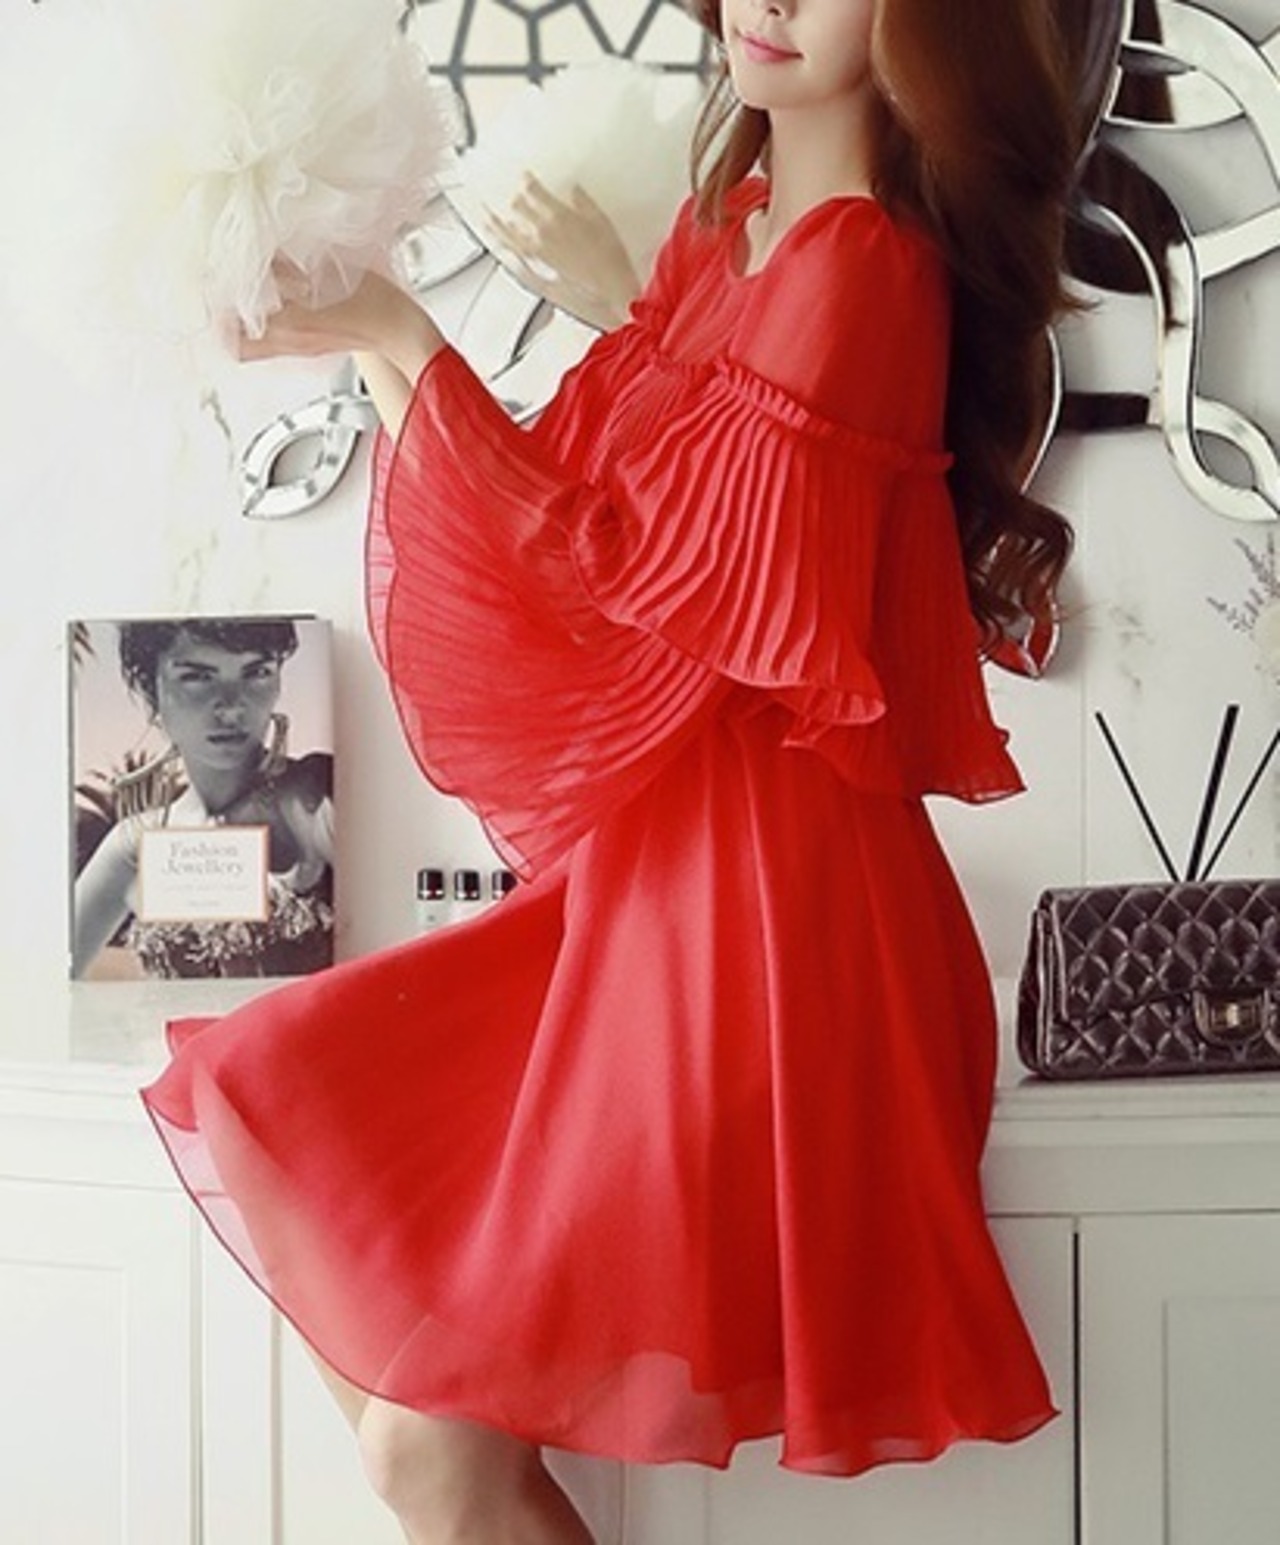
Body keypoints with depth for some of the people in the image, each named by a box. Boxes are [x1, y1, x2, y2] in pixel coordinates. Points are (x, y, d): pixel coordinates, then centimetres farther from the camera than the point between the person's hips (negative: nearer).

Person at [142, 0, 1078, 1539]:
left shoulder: (864, 268, -16)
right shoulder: (728, 228, 12)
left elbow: (627, 572, -18)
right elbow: (571, 494, 8)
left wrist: (391, 338, -17)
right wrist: (369, 332, -4)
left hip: (752, 884, -9)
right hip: (641, 866, 9)